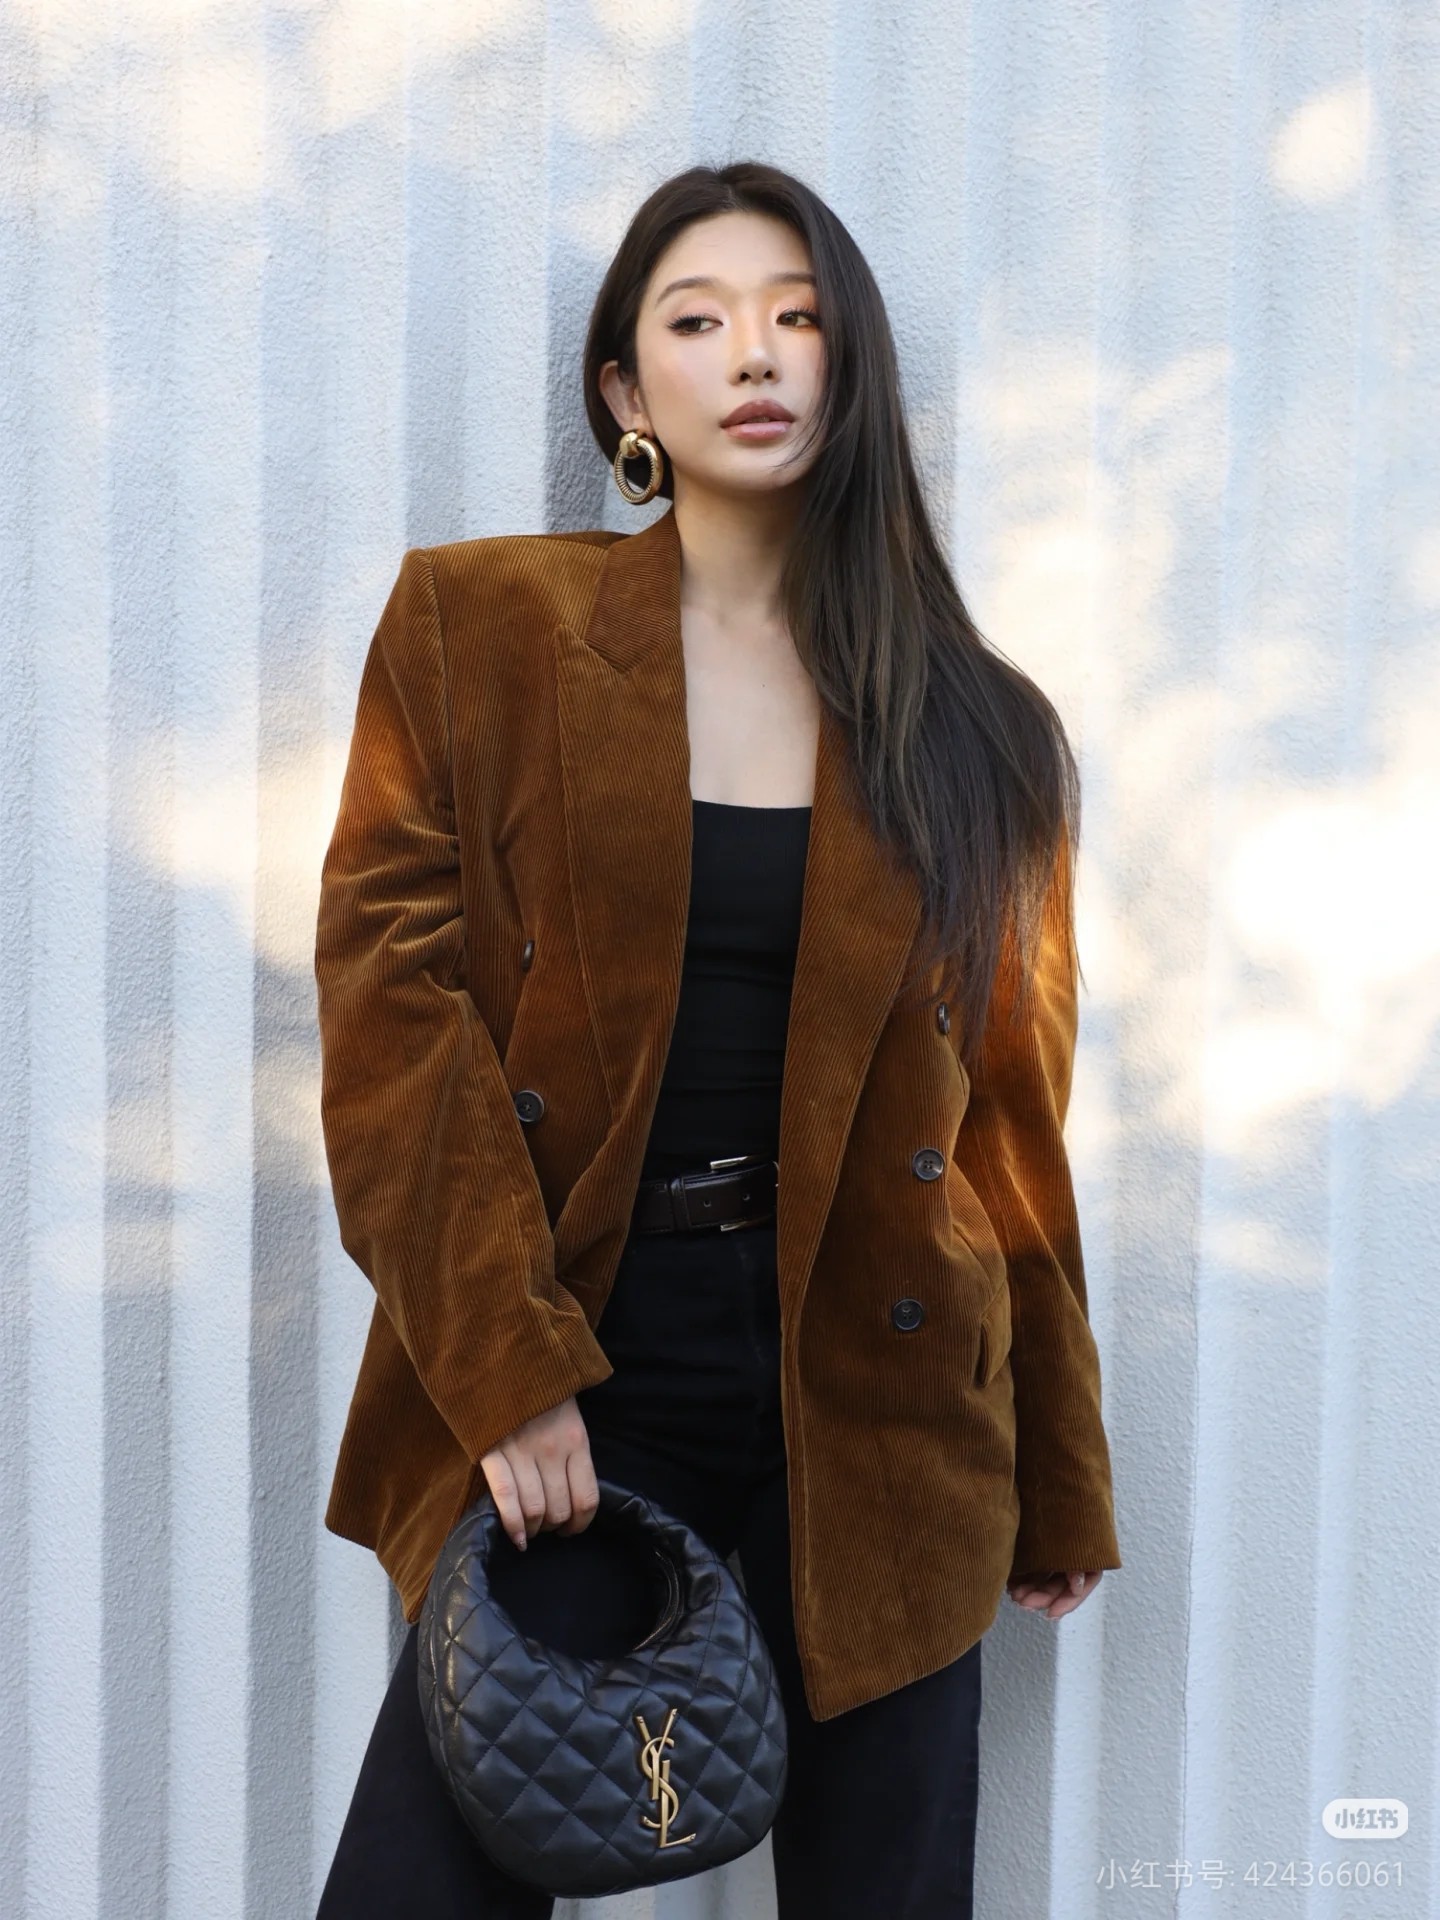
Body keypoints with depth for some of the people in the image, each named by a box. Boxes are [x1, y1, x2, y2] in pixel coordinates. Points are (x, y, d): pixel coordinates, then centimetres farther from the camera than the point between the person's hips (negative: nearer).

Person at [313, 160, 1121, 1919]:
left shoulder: (974, 732, 6)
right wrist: (505, 1371, -13)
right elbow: (390, 991, -5)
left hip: (872, 1407, 2)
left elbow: (1011, 1119, 7)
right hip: (566, 1394, -1)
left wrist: (1059, 1488, 11)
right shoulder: (476, 626, 2)